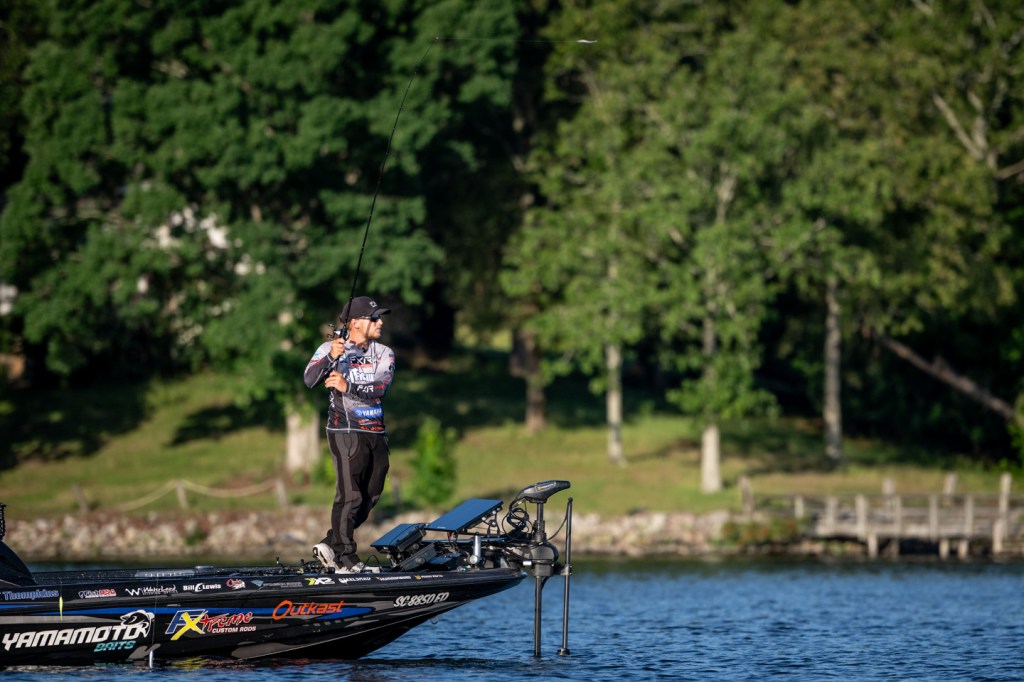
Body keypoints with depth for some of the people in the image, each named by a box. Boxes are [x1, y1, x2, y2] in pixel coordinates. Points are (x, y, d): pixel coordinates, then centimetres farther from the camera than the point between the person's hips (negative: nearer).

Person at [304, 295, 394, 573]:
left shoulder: (384, 353, 7)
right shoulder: (330, 348, -2)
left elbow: (381, 387, -9)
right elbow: (310, 380, -18)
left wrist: (348, 387, -22)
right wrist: (330, 358, -34)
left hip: (376, 433, 6)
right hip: (346, 432, -6)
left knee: (370, 497, 9)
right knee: (350, 496, -10)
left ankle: (330, 545, 19)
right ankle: (346, 559, -4)